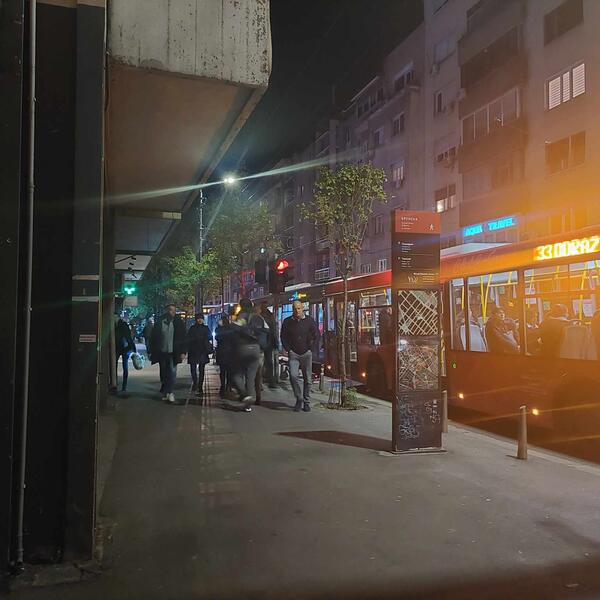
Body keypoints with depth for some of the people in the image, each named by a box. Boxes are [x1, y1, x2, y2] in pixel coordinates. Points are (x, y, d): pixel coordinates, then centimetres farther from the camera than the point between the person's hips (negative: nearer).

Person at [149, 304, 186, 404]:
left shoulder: (178, 322, 0)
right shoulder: (159, 322, 2)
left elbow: (183, 338, 0)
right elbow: (153, 337, 5)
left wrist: (182, 352, -7)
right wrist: (152, 352, 2)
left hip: (173, 353, -2)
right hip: (162, 352, 2)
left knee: (172, 373, -9)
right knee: (164, 374, 11)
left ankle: (170, 394, -9)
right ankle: (166, 393, 23)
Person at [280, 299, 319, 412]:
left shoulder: (309, 320, 3)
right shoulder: (287, 322, 3)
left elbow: (316, 335, 7)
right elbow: (283, 337, 9)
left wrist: (310, 349, 1)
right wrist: (289, 350, 0)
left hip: (306, 353, 0)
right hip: (293, 353, 0)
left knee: (307, 378, 4)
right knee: (293, 376, -17)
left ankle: (306, 402, 17)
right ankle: (299, 399, 0)